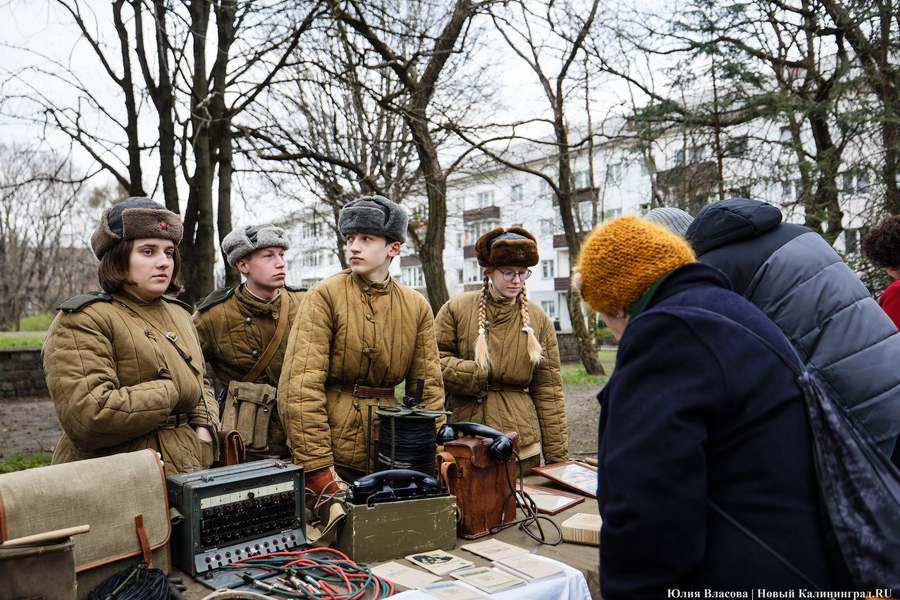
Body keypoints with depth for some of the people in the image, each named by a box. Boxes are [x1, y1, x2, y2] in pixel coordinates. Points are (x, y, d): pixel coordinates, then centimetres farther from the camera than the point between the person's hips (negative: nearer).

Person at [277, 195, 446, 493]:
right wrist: (316, 467, -18)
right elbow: (300, 384, -14)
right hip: (332, 452, -3)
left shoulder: (416, 307, 4)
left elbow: (428, 387, 8)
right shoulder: (325, 296, -8)